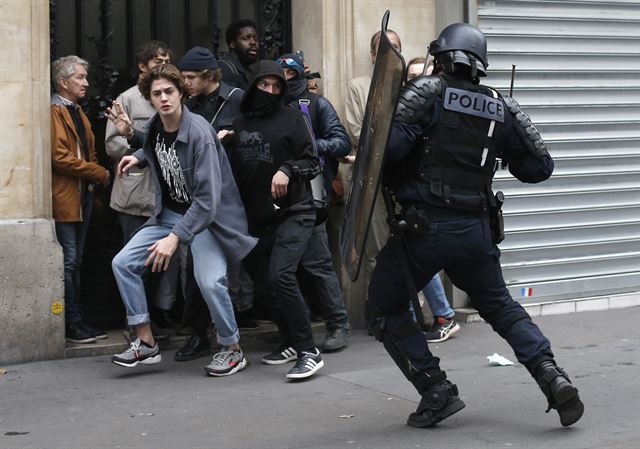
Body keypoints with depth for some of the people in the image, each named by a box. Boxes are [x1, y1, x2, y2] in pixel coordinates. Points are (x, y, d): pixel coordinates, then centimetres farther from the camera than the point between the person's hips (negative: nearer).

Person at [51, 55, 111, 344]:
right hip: (64, 198, -9)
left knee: (75, 262, 11)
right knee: (68, 261, -8)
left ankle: (76, 322, 15)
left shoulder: (77, 112, 20)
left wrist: (95, 175, 5)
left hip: (83, 195, 9)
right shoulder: (54, 112, -11)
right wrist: (99, 173, -12)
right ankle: (72, 324, -4)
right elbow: (60, 158, -19)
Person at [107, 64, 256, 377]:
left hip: (207, 215, -7)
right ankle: (146, 343, 5)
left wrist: (175, 237, -31)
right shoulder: (154, 127, -2)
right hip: (169, 213, 7)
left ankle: (233, 349, -1)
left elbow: (207, 198, -28)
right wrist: (138, 156, 4)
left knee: (209, 281, -26)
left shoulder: (199, 133, -24)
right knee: (123, 263, -5)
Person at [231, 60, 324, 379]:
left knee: (280, 275, -23)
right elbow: (233, 170, 20)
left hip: (294, 213, -6)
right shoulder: (239, 124, 11)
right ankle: (292, 342, 29)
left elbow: (312, 163, -4)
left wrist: (288, 170, -19)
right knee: (263, 287, 9)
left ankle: (308, 352, -18)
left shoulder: (292, 118, -2)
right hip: (257, 218, 6)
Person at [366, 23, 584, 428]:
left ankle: (438, 392, 5)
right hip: (477, 230, 5)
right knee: (501, 306, 23)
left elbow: (390, 145, -19)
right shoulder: (501, 107, 7)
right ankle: (553, 378, 8)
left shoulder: (428, 91, -6)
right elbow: (540, 167, 11)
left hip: (425, 227, -5)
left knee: (385, 310, 13)